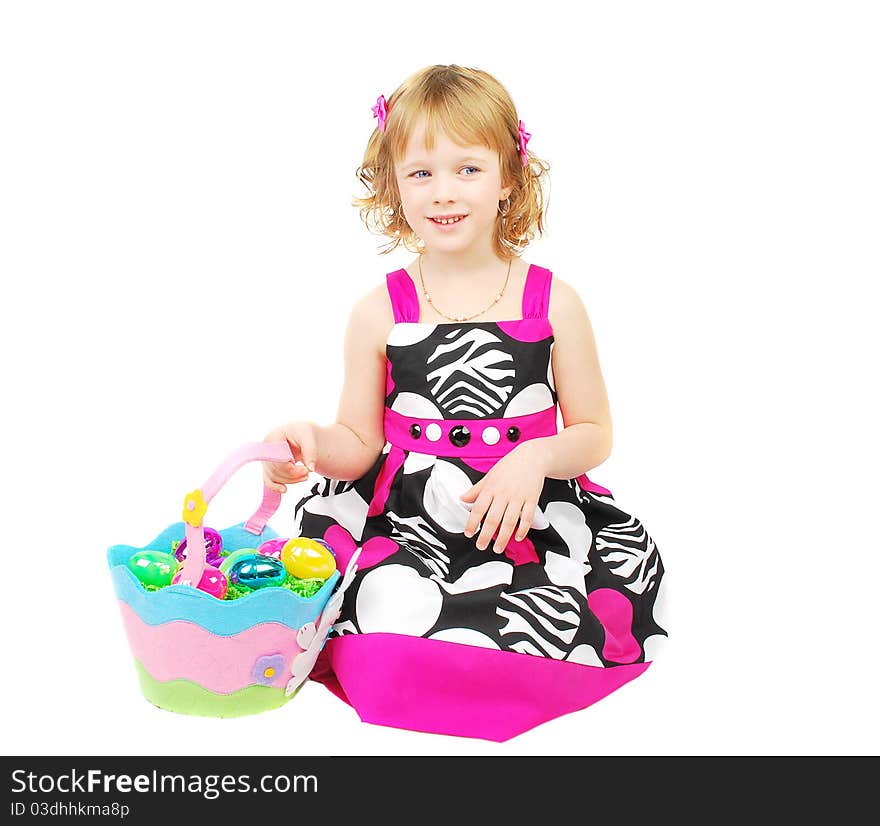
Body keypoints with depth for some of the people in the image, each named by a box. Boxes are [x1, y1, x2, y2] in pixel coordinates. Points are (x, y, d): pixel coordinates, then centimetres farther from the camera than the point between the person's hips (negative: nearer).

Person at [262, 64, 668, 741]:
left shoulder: (554, 302, 1)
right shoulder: (379, 312, 2)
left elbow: (594, 433, 5)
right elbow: (361, 442, 6)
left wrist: (535, 458, -15)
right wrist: (311, 444, -16)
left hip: (530, 519, 2)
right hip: (406, 523, -1)